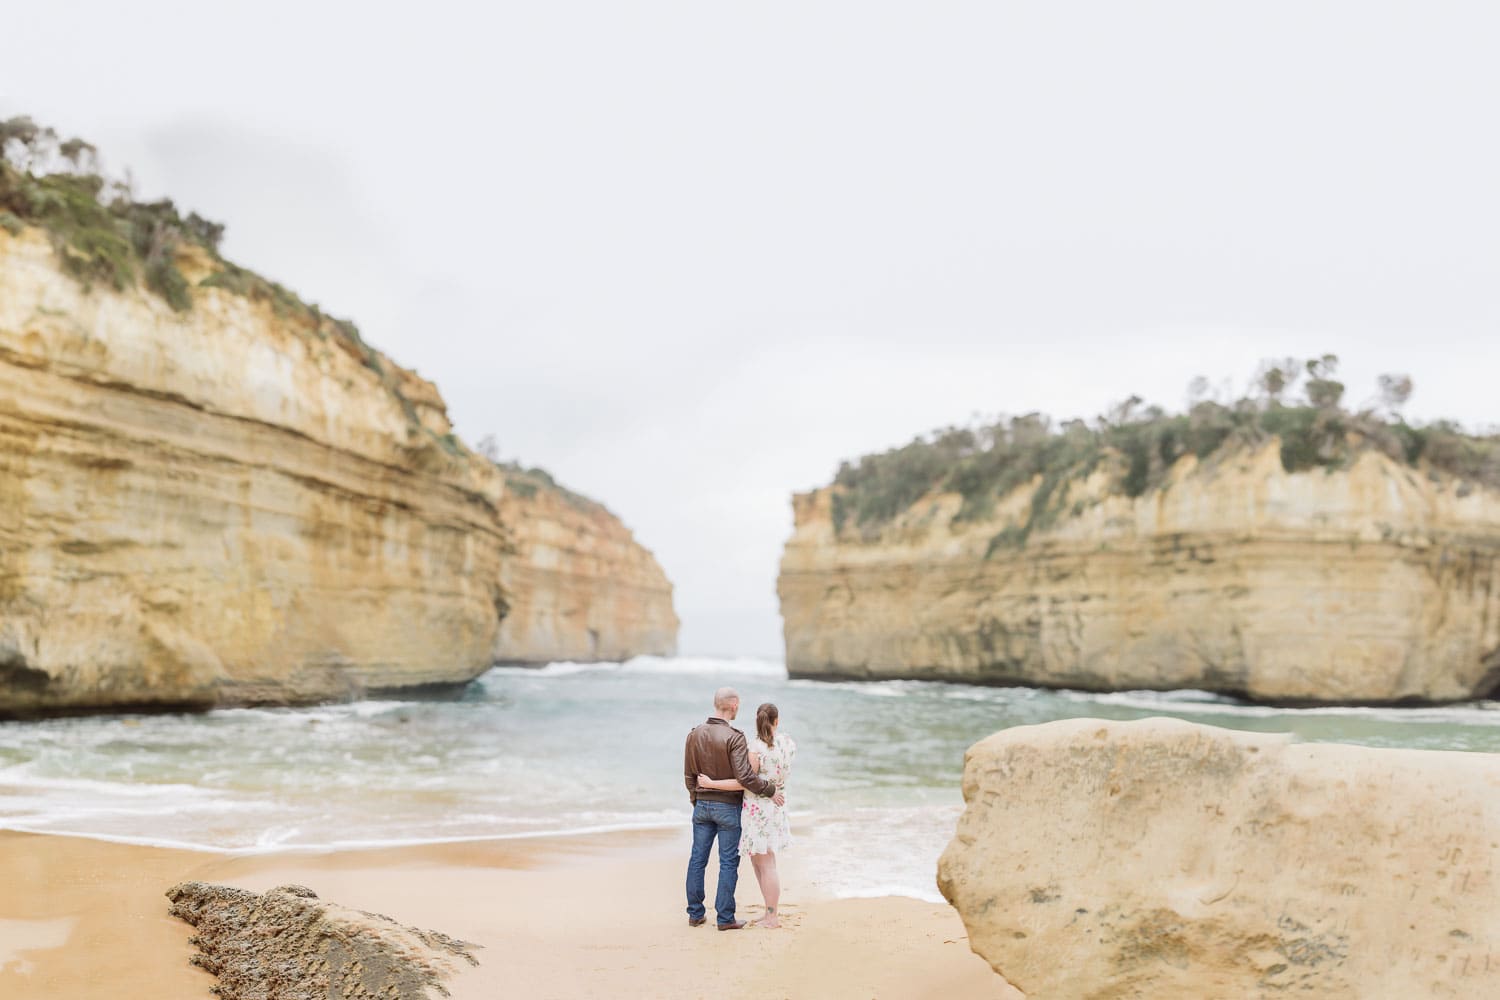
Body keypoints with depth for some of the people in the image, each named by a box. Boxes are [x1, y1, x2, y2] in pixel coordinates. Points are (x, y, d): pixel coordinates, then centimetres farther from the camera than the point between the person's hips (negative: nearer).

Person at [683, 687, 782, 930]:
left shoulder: (694, 735, 1)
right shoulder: (734, 737, -18)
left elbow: (689, 775, 8)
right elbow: (745, 777, -22)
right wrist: (770, 789, -10)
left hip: (702, 805, 5)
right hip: (728, 807, -5)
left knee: (697, 859, 12)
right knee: (728, 862, 3)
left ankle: (695, 914, 18)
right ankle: (724, 918, 7)